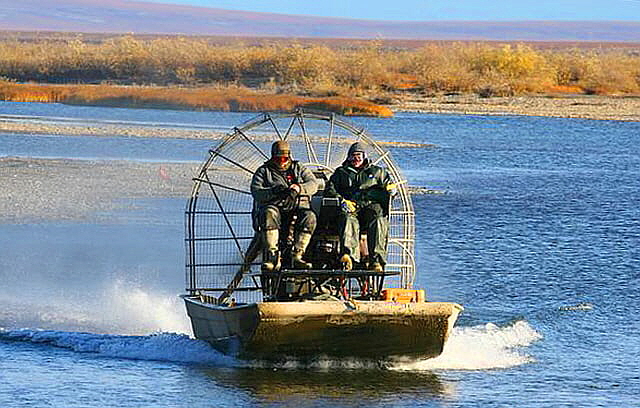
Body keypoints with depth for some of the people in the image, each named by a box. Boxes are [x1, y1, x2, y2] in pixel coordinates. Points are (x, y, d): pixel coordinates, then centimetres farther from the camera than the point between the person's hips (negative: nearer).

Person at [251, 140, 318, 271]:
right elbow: (256, 192, -1)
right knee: (269, 214, -38)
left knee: (309, 217, -32)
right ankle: (272, 255, -44)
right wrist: (273, 191, -20)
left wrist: (299, 188, -17)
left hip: (297, 208, 2)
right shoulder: (263, 171, 15)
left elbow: (313, 184, 5)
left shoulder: (299, 169, 21)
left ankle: (297, 256, -35)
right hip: (275, 207, -2)